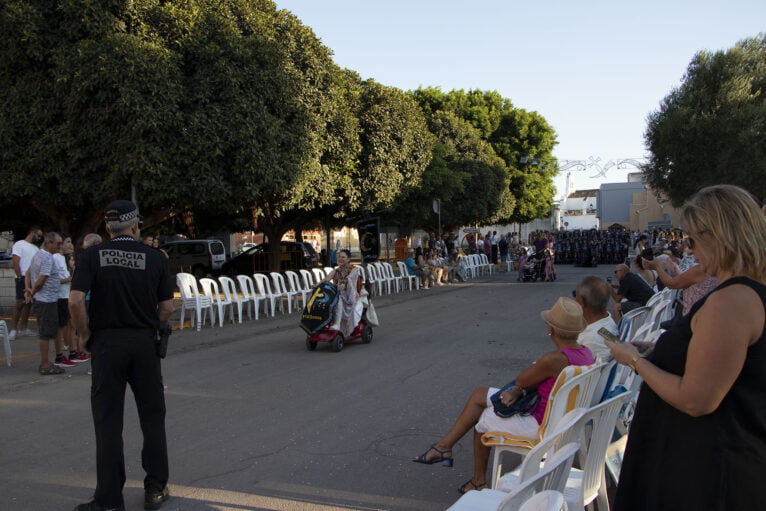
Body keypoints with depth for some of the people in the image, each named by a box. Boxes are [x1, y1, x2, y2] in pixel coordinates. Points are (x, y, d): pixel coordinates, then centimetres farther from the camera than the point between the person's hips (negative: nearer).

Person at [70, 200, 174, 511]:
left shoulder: (92, 256, -2)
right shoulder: (154, 258, 1)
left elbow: (75, 301, -13)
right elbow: (167, 308, 1)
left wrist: (84, 334, 1)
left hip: (106, 343, -1)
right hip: (145, 343, 1)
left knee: (108, 421, 6)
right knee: (152, 417, 12)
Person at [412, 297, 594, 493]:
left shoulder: (554, 359, -32)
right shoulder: (585, 352, -1)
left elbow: (521, 380, -14)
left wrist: (535, 365, 5)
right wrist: (517, 391, -9)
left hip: (541, 425, -9)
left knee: (484, 418, 16)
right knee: (479, 394, 11)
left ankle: (479, 482, 34)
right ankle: (444, 445, 20)